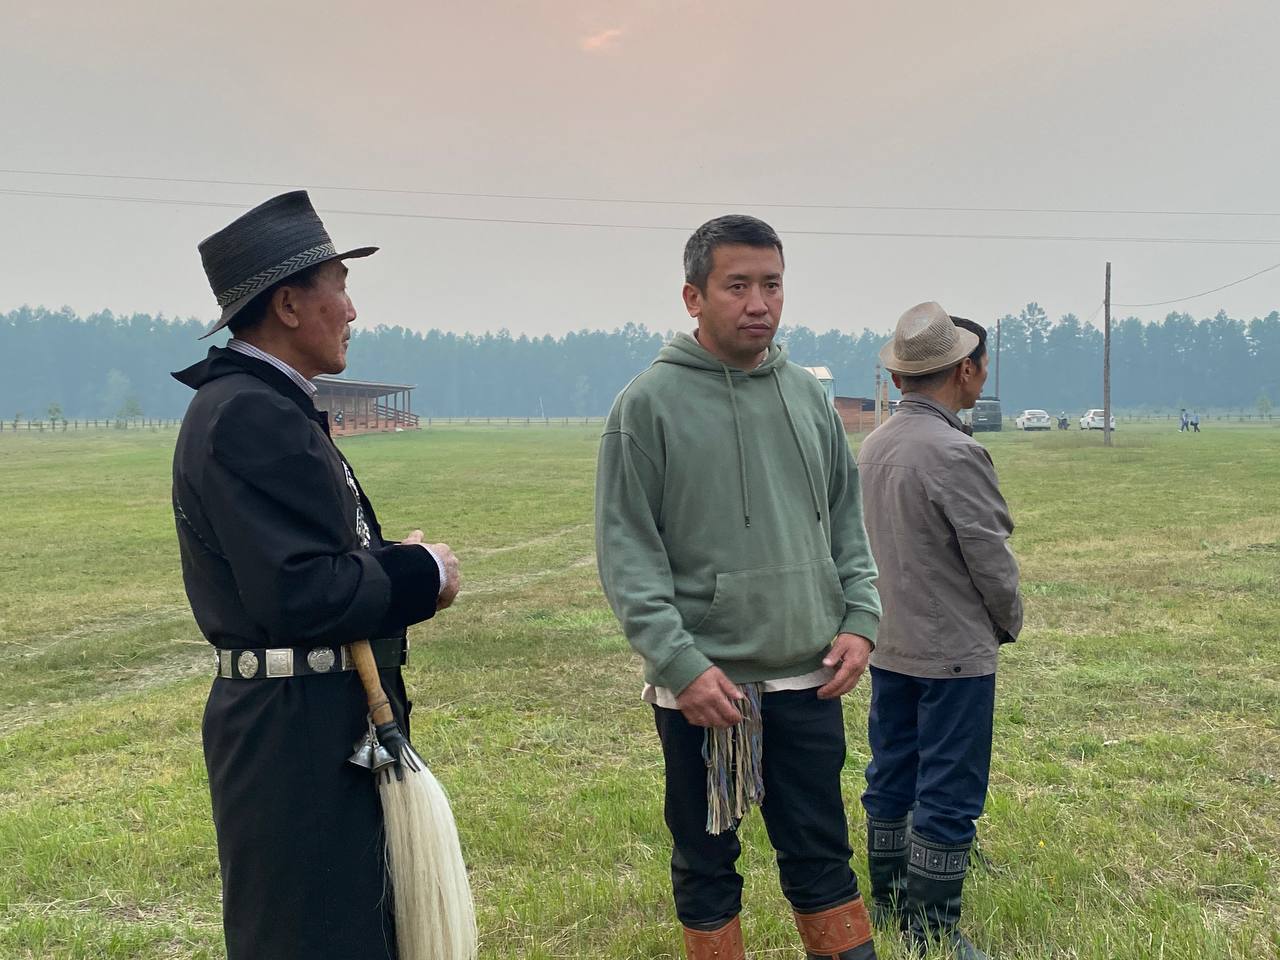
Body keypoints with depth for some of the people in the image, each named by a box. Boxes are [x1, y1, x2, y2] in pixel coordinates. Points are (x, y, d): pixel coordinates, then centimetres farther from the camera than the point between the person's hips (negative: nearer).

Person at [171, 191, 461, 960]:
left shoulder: (267, 405, 12)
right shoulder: (248, 416, -20)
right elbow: (301, 594, -27)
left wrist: (397, 565, 0)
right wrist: (421, 575, -13)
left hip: (318, 727, 10)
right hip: (300, 738, -10)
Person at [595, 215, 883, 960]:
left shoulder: (809, 395, 7)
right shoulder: (648, 403, -8)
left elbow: (847, 520, 13)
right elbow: (627, 552, -10)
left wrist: (861, 619, 0)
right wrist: (680, 662, -18)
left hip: (810, 680, 4)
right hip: (701, 687, -3)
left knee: (822, 855, 15)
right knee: (707, 865, 13)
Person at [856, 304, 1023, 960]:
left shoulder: (873, 445, 3)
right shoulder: (954, 453, -21)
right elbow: (991, 558, -14)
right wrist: (1010, 623, 3)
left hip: (889, 646, 8)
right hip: (954, 652, -8)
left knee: (891, 777, 17)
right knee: (948, 795, 3)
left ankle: (888, 906, 30)